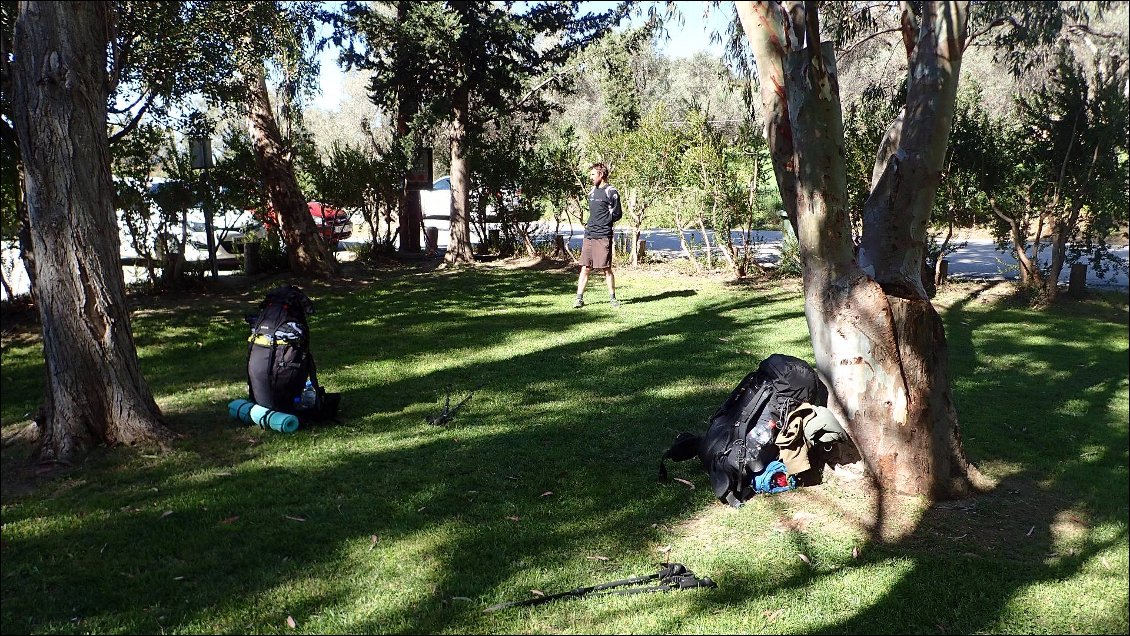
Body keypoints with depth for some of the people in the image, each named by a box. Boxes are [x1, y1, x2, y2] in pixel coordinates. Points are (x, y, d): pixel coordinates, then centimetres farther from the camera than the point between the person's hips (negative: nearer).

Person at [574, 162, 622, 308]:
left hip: (603, 236, -6)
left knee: (607, 269, 0)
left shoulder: (611, 192, -6)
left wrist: (601, 223, -3)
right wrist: (590, 224, 10)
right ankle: (579, 299, 7)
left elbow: (617, 214, -6)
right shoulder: (592, 191, 16)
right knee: (585, 268, 5)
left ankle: (612, 298, 11)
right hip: (589, 236, 6)